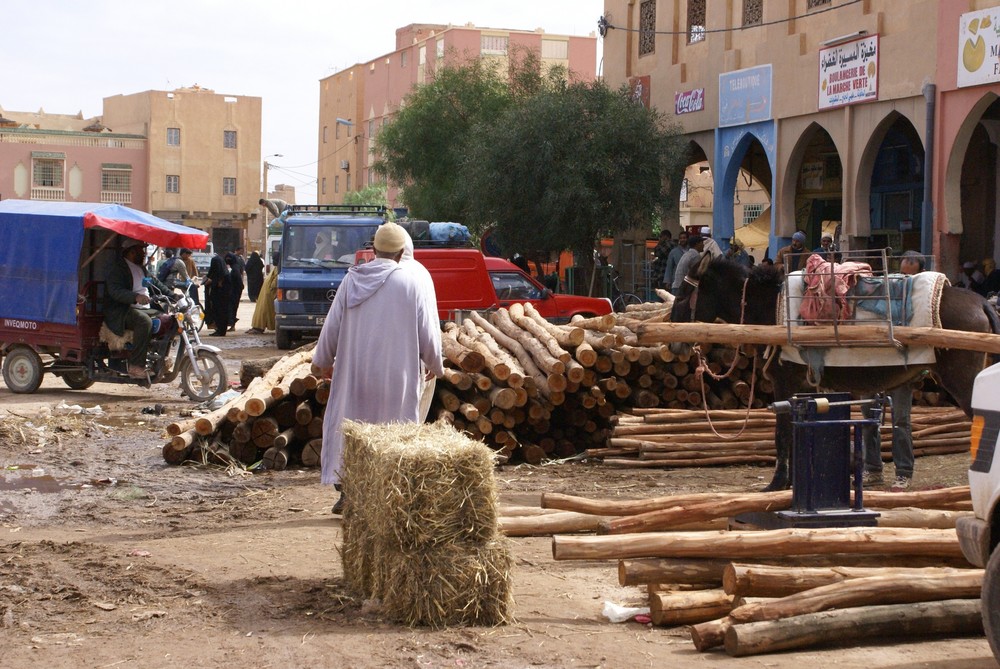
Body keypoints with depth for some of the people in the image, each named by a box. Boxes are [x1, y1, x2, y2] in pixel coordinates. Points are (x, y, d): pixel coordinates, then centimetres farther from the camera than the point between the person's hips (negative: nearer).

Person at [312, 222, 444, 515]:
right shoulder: (411, 282, -6)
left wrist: (324, 360, 19)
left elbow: (332, 325, 4)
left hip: (355, 371, 2)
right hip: (397, 373, -2)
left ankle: (347, 491, 9)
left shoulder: (352, 280, -1)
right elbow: (428, 329, -3)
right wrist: (435, 364, 13)